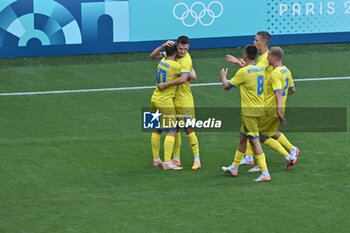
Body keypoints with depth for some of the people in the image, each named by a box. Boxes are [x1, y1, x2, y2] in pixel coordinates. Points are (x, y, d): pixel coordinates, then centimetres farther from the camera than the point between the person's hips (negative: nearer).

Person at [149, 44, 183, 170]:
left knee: (157, 130, 16)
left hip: (155, 99, 8)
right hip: (166, 102, -8)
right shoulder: (175, 66, -16)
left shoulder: (162, 61, 4)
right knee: (171, 131, -4)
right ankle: (167, 163, -10)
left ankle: (156, 159, 22)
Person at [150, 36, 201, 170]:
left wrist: (165, 85, -27)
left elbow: (183, 79, -34)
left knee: (189, 129, -5)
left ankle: (196, 160, -1)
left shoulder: (186, 60, -19)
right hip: (172, 99, 7)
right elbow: (153, 56, 6)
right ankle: (176, 159, 18)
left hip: (184, 100, -7)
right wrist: (163, 46, -11)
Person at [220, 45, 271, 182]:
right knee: (242, 137, 21)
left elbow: (227, 86, -7)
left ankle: (265, 173, -12)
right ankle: (234, 167, 33)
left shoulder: (243, 72, -18)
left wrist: (223, 76, 13)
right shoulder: (261, 68, 3)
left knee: (254, 141, -7)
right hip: (259, 108, 8)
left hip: (249, 110, -8)